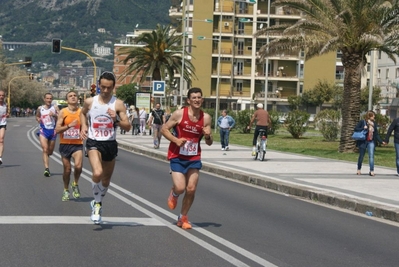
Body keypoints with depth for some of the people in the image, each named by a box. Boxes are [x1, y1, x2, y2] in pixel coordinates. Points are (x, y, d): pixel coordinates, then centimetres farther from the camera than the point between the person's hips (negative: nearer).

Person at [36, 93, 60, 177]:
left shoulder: (55, 107, 1)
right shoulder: (40, 108, 5)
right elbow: (37, 116, 24)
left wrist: (54, 115, -20)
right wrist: (38, 119, 2)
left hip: (52, 130, 1)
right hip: (43, 130, -1)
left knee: (50, 151, 13)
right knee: (45, 150, -17)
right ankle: (46, 168, -25)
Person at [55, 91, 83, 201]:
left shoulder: (81, 112, 0)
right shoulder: (63, 112, -3)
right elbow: (57, 130, -9)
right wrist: (69, 125, -21)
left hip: (78, 144, 0)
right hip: (65, 144, 0)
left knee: (78, 166, -21)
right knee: (67, 169, 8)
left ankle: (75, 185, 7)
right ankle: (66, 191, 29)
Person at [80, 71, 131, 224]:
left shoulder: (118, 104, -4)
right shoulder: (90, 102, -1)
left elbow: (128, 127, -6)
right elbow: (83, 113, 23)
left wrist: (116, 119, -23)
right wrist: (83, 126, 6)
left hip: (110, 144, 2)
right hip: (94, 143, -2)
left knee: (106, 179, 15)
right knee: (97, 173, -27)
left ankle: (98, 203, 42)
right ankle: (97, 204, -4)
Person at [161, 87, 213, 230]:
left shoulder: (206, 118, -1)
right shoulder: (179, 114, -11)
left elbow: (209, 143, 5)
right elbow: (164, 129, -5)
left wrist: (208, 136, -18)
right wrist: (176, 140, -19)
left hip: (194, 158, 3)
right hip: (177, 156, -3)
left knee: (191, 189, 0)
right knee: (180, 188, -14)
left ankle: (183, 217, 21)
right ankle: (174, 193, 25)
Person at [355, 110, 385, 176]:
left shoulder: (374, 124, 8)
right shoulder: (362, 122, -4)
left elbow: (376, 134, 10)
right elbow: (356, 129, -5)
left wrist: (381, 141, 2)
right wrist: (363, 128, -19)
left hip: (371, 142, 3)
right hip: (363, 141, -3)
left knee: (371, 156, -9)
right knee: (361, 156, 9)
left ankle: (371, 171, -12)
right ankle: (359, 170, 24)